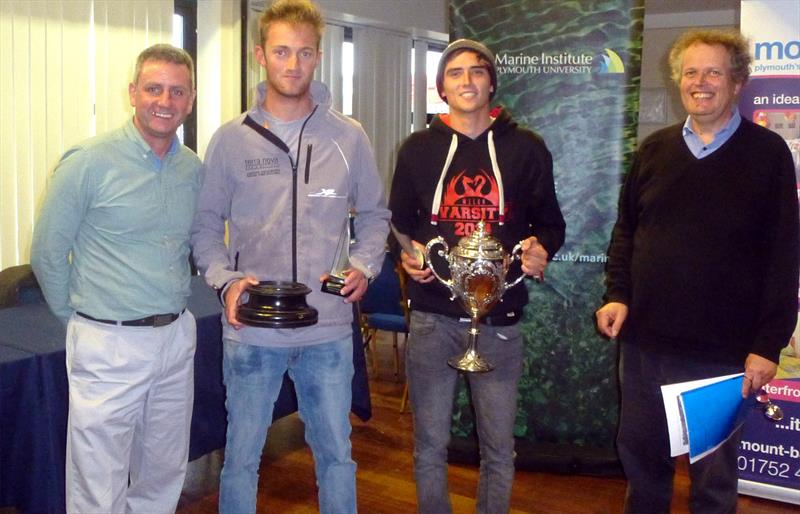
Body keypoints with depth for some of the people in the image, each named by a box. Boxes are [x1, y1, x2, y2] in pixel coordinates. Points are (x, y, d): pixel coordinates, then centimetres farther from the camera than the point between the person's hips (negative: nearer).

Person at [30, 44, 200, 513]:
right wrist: (79, 317, 3)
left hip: (177, 339, 5)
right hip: (109, 346, -5)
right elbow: (48, 255, -4)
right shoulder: (88, 163, -11)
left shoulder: (194, 170, 4)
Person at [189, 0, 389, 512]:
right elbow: (206, 225, 4)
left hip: (329, 330, 1)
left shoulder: (349, 136, 2)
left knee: (337, 455, 16)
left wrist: (364, 265, -5)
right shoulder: (231, 139, -1)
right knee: (241, 457, 14)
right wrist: (225, 279, -12)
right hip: (251, 330, -1)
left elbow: (375, 214, 11)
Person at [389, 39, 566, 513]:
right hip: (433, 316, 1)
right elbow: (398, 222, 13)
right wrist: (408, 255, -8)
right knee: (430, 443, 11)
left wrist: (541, 248, -11)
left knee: (499, 447, 10)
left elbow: (550, 222, 11)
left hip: (500, 319, 0)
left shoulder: (526, 148, 4)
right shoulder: (418, 149, 7)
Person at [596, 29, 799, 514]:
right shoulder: (655, 149, 7)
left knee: (714, 473, 12)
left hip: (722, 350, -3)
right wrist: (618, 294, -1)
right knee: (641, 455, 17)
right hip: (645, 341, 4)